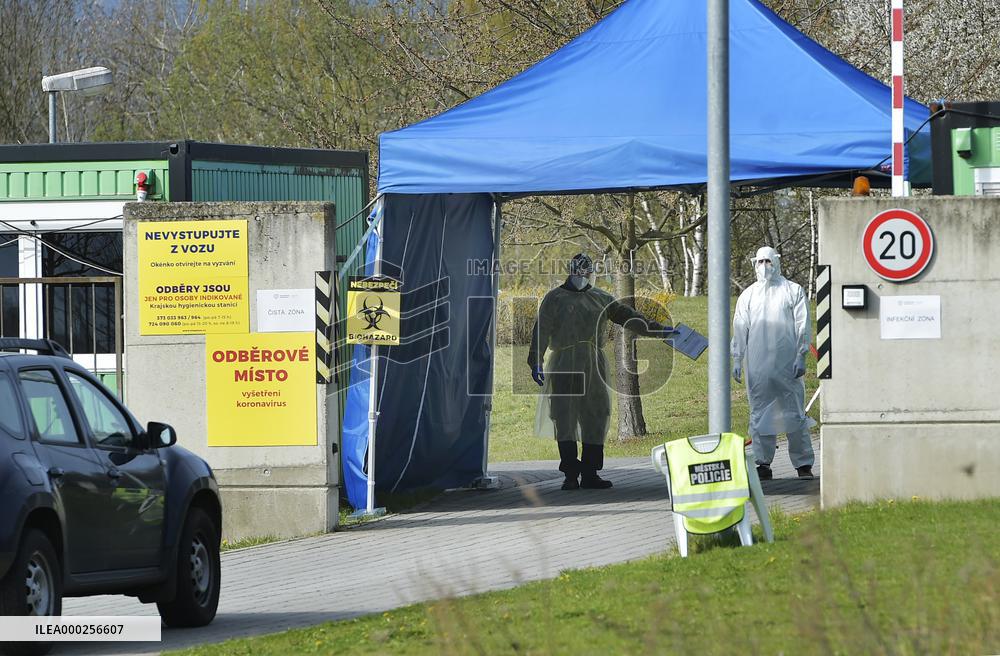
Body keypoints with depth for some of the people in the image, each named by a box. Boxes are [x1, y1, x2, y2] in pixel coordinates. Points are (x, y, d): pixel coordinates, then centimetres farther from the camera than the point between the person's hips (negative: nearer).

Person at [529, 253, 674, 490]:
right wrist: (536, 361, -9)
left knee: (595, 417, 1)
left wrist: (657, 329, 15)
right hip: (563, 364, -4)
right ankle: (570, 475, -8)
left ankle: (589, 474, 6)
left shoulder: (601, 299, 18)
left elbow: (628, 316, 20)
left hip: (594, 364, 4)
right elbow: (541, 330, 1)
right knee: (565, 417, -8)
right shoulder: (555, 298, 7)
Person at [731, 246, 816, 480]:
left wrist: (801, 357, -5)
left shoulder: (793, 291, 8)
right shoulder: (748, 295, 16)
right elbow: (740, 329, 15)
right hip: (758, 365, 3)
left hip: (787, 364, -3)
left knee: (794, 413, -4)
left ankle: (804, 464, -1)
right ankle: (763, 464, 4)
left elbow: (802, 326, 3)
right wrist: (737, 360, 7)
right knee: (760, 414, 1)